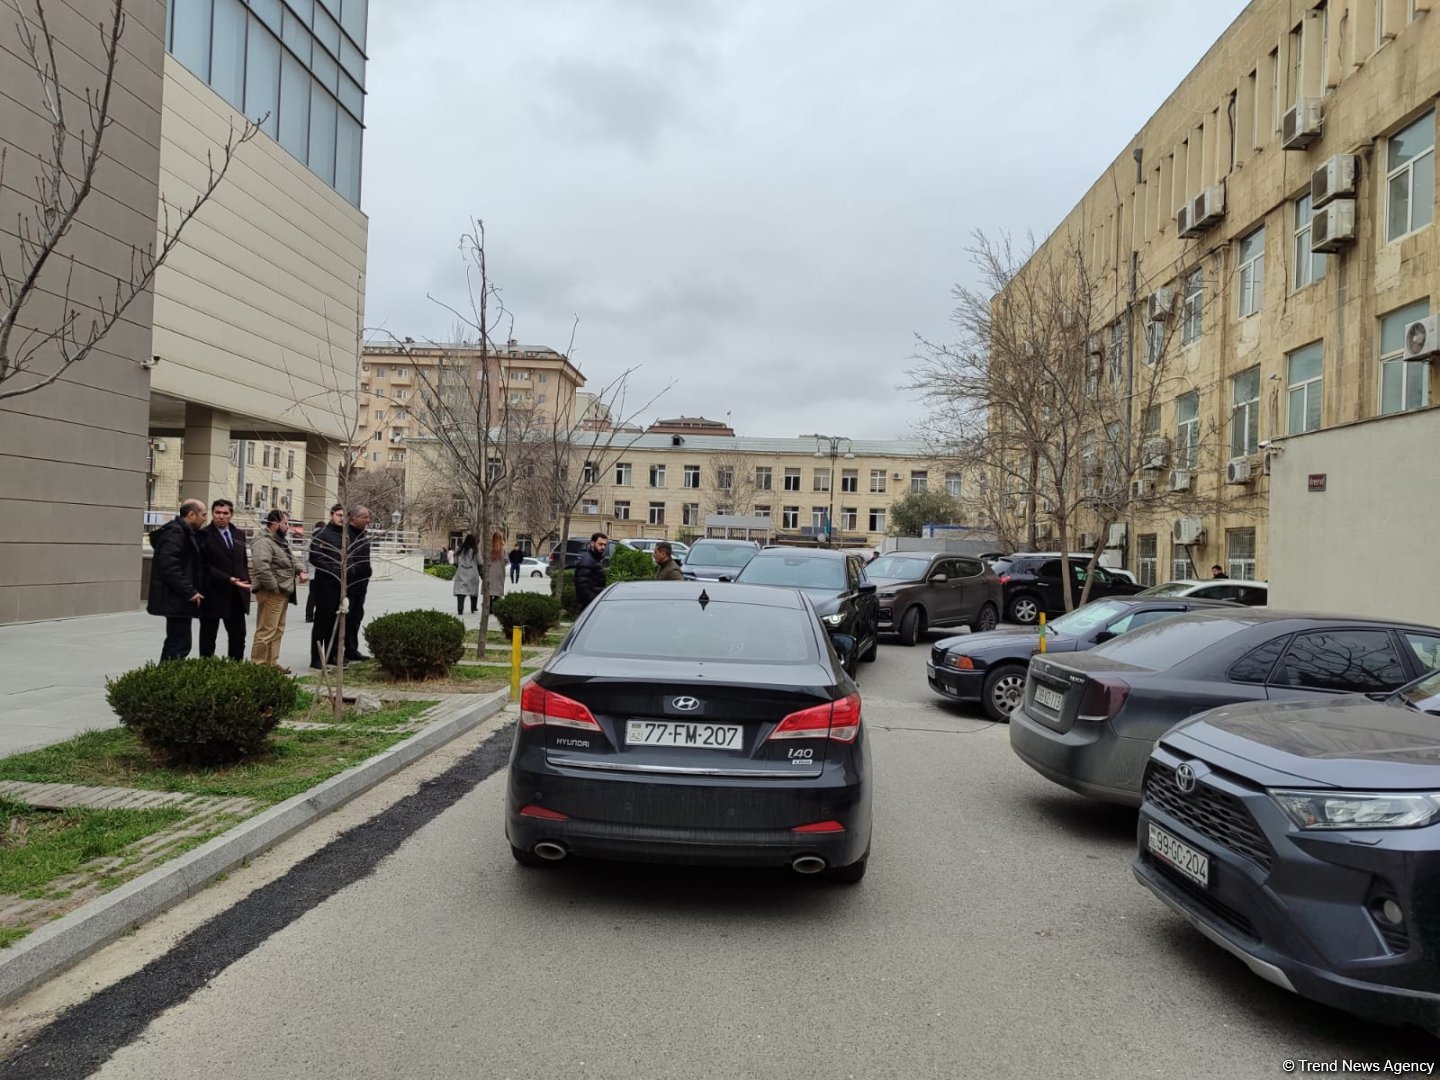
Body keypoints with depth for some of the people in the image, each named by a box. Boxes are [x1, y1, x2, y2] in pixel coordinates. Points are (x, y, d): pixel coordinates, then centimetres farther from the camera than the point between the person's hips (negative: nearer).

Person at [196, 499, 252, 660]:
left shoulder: (240, 534, 11)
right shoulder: (203, 535, -8)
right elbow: (205, 566, -14)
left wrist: (246, 582, 6)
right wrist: (229, 579, -21)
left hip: (236, 596, 6)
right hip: (213, 595, -5)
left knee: (238, 635, 7)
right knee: (208, 637, 5)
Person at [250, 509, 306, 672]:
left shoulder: (282, 541, 17)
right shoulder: (264, 542, -16)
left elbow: (293, 558, 25)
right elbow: (261, 566, -29)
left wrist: (301, 571, 4)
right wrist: (274, 587, -23)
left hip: (283, 593, 11)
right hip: (271, 594, -11)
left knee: (278, 630, 16)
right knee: (266, 631, -8)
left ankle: (272, 663, 24)